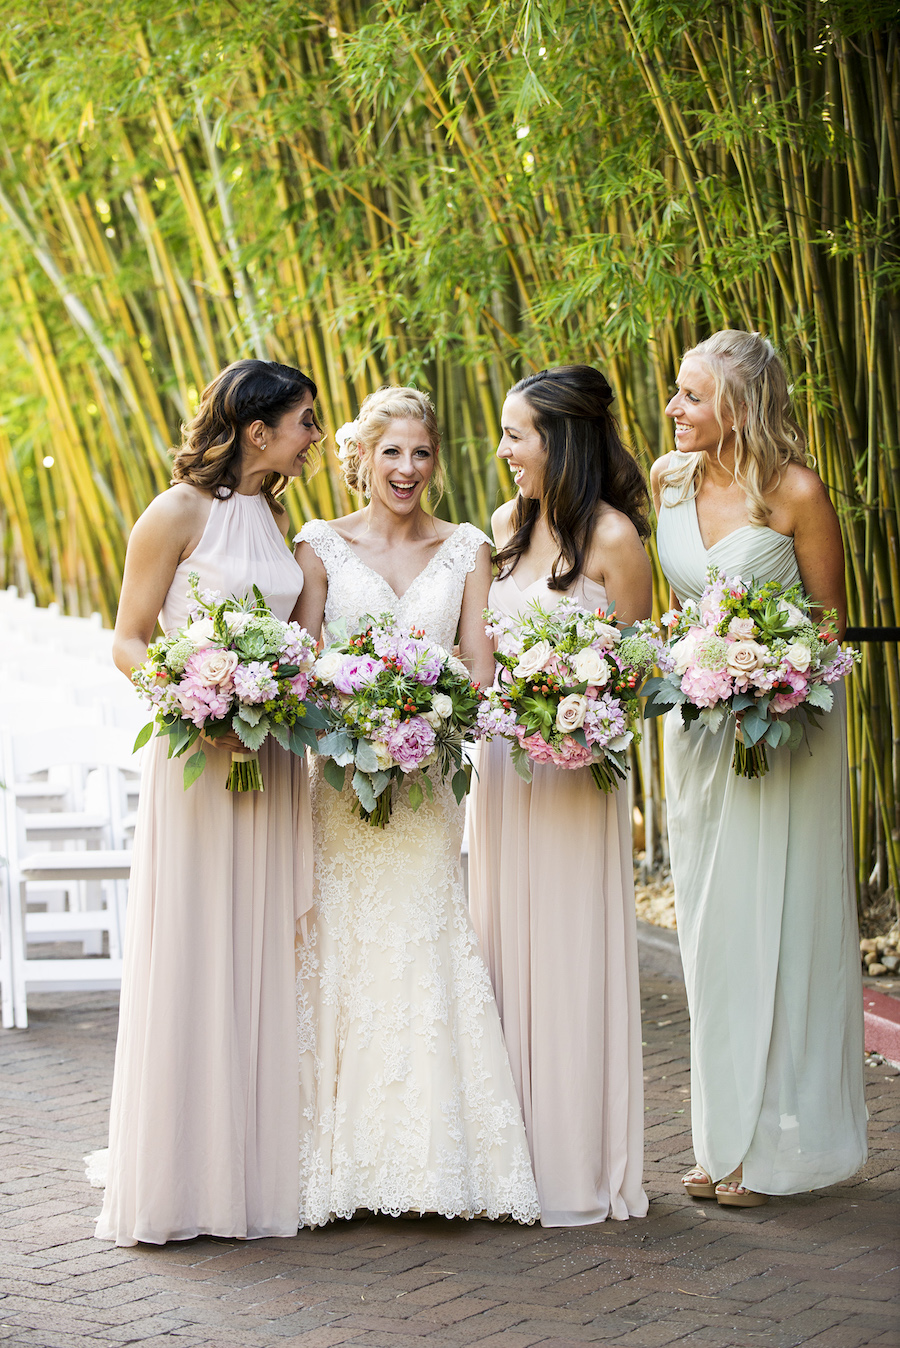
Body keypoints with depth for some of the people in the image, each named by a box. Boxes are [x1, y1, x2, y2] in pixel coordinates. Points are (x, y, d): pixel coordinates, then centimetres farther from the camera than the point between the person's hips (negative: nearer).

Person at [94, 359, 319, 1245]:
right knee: (188, 964, -3)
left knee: (260, 964, 8)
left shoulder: (274, 517, 15)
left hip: (269, 759, 7)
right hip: (196, 757, -7)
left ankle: (255, 1168, 14)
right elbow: (128, 642, -7)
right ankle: (176, 1181, 5)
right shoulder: (179, 513, -6)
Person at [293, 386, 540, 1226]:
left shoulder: (466, 551, 9)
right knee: (342, 955, -3)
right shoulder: (321, 545, 4)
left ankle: (435, 1159, 4)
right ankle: (340, 1165, 3)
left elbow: (480, 673, 5)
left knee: (426, 953, -3)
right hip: (341, 777, -1)